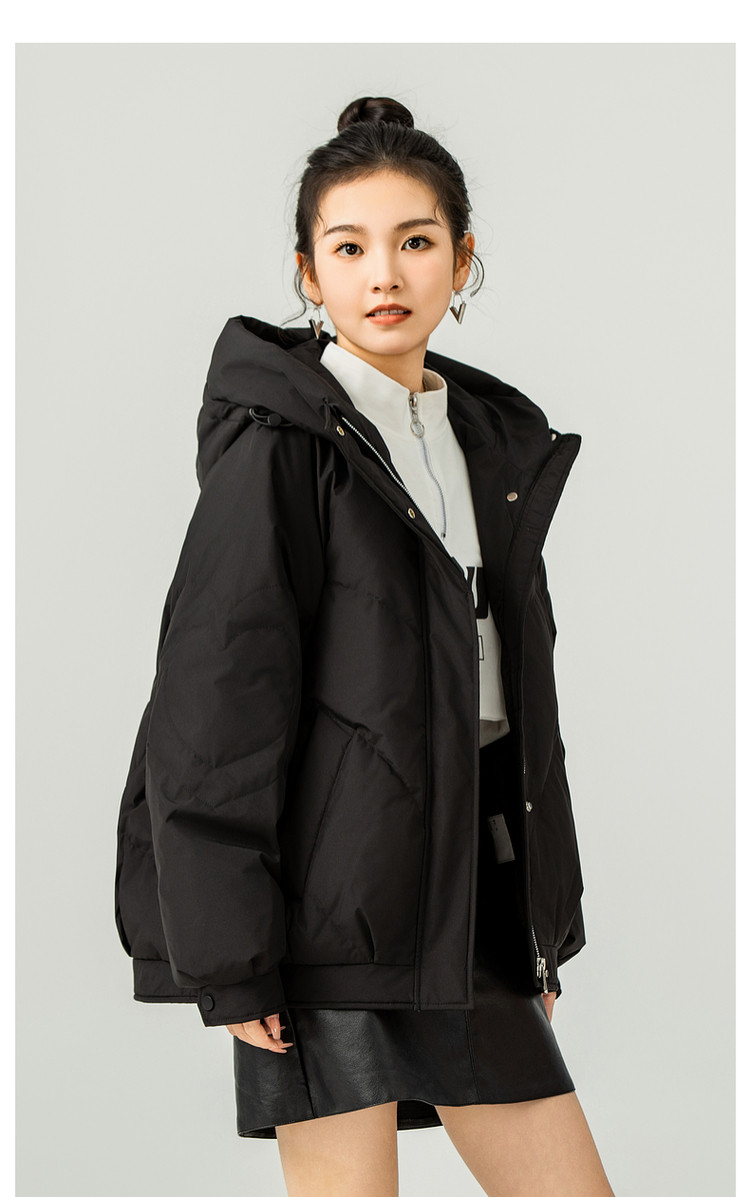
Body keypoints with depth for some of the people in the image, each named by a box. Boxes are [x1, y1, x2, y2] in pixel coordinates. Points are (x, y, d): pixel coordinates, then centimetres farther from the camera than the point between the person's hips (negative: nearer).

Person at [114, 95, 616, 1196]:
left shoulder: (493, 442, 13)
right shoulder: (276, 445, -8)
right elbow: (215, 696, -12)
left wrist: (543, 924, 16)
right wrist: (229, 953, -17)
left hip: (464, 886, 7)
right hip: (329, 889, -7)